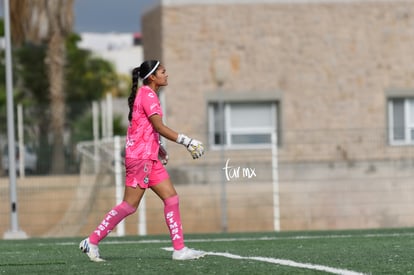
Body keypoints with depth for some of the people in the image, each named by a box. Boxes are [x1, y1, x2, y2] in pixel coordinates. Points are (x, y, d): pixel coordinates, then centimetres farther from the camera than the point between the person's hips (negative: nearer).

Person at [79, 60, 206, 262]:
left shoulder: (145, 94, 16)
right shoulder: (147, 95, -13)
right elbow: (159, 127, -20)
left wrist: (158, 147, 20)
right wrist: (187, 141, -20)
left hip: (150, 158, 10)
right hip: (140, 157, -10)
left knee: (171, 198, 3)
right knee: (130, 205, -7)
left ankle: (179, 249, 2)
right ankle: (92, 241, -1)